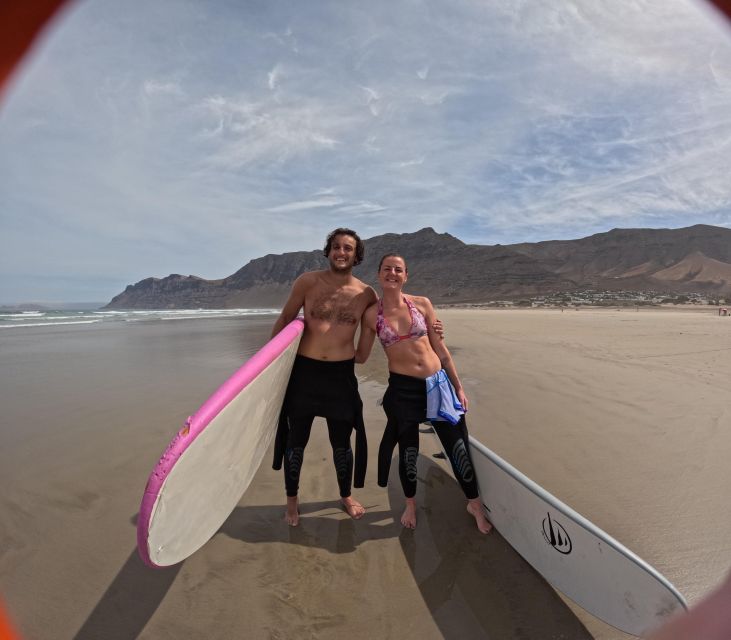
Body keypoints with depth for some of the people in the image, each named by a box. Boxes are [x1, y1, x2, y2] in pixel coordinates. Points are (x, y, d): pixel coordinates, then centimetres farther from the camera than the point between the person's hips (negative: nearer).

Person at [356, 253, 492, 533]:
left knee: (458, 447, 9)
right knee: (408, 451, 13)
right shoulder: (371, 314, -4)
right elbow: (360, 356, 6)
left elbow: (440, 349, 3)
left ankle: (474, 504, 37)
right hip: (402, 389, -1)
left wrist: (458, 386, 6)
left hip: (438, 384, 1)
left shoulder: (422, 304, -2)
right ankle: (411, 504, 43)